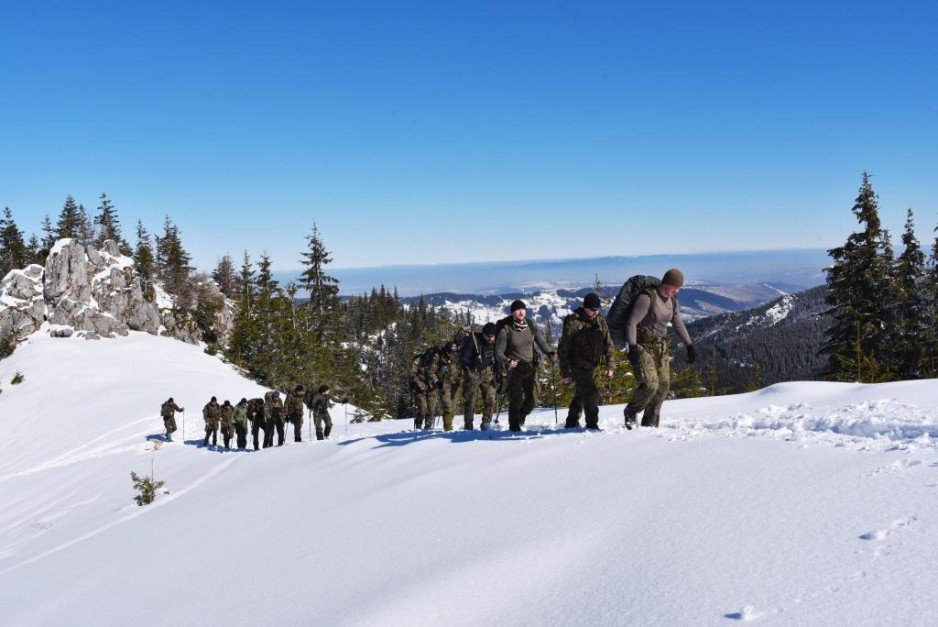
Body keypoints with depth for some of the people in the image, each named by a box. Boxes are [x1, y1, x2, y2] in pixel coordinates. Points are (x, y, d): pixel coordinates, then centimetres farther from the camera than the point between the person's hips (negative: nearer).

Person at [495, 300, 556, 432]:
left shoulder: (531, 325, 2)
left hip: (531, 367, 4)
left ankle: (520, 417, 33)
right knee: (516, 400, -4)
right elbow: (499, 352, -8)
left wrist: (550, 353, -11)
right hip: (515, 368, -4)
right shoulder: (506, 329, -10)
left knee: (533, 400, 4)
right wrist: (507, 361, -27)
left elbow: (541, 342, 7)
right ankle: (514, 427, 15)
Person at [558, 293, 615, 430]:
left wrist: (610, 365, 4)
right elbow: (563, 349, -11)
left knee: (580, 395, 17)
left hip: (592, 366, 7)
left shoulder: (601, 322, 6)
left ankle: (571, 423, 32)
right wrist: (565, 372, -11)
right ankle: (592, 424, -7)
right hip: (577, 366, -6)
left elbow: (608, 345, 13)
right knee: (591, 393, -17)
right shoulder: (573, 322, -13)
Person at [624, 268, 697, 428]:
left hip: (660, 346, 8)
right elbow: (631, 323, -20)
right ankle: (630, 412, 7)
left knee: (663, 384, 2)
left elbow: (678, 325, 16)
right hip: (642, 346, -8)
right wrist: (632, 348, -28)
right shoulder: (647, 298, -19)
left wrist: (690, 346, 10)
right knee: (650, 384, -19)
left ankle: (650, 423, 14)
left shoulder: (672, 301, 4)